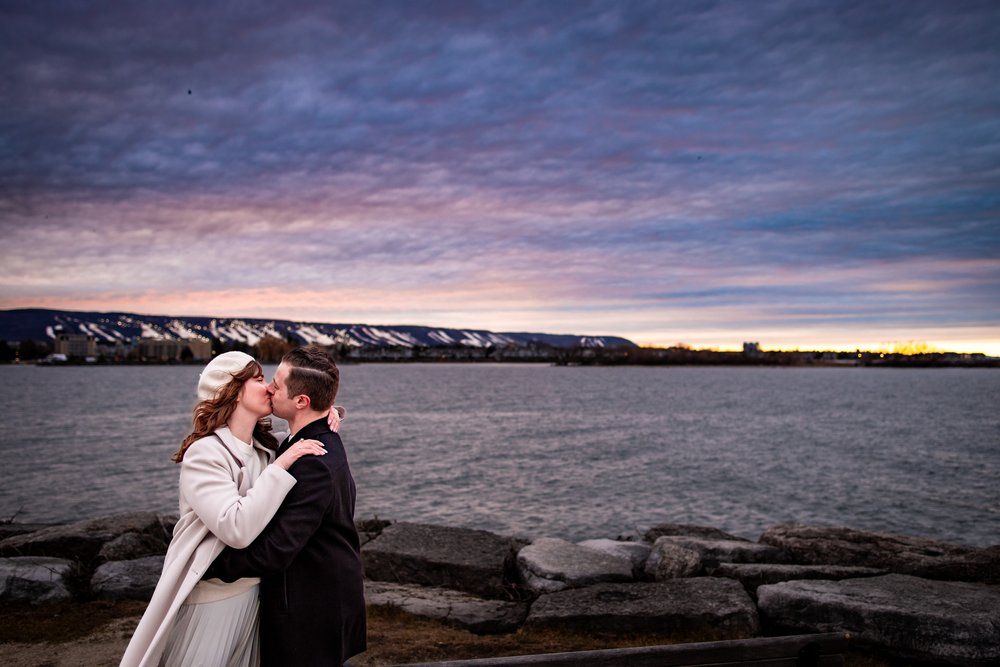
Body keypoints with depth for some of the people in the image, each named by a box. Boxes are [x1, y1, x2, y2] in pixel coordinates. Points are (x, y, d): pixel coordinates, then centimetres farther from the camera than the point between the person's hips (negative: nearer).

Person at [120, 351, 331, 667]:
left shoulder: (265, 449, 1)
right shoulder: (204, 454, -20)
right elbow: (237, 528, -31)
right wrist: (281, 466, -29)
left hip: (254, 591, 7)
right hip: (211, 599, -7)